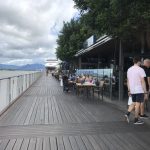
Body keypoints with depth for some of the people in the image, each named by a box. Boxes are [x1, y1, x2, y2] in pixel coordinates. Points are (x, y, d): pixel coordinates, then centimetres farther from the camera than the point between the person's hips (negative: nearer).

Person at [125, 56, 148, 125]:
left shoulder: (129, 69, 9)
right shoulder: (140, 69, -11)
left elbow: (128, 81, 12)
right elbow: (142, 82, -14)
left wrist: (129, 90, 18)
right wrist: (145, 92, -9)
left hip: (132, 90, 6)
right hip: (139, 90, -6)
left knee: (134, 103, 19)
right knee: (137, 104, 2)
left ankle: (127, 114, 1)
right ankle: (136, 120, 9)